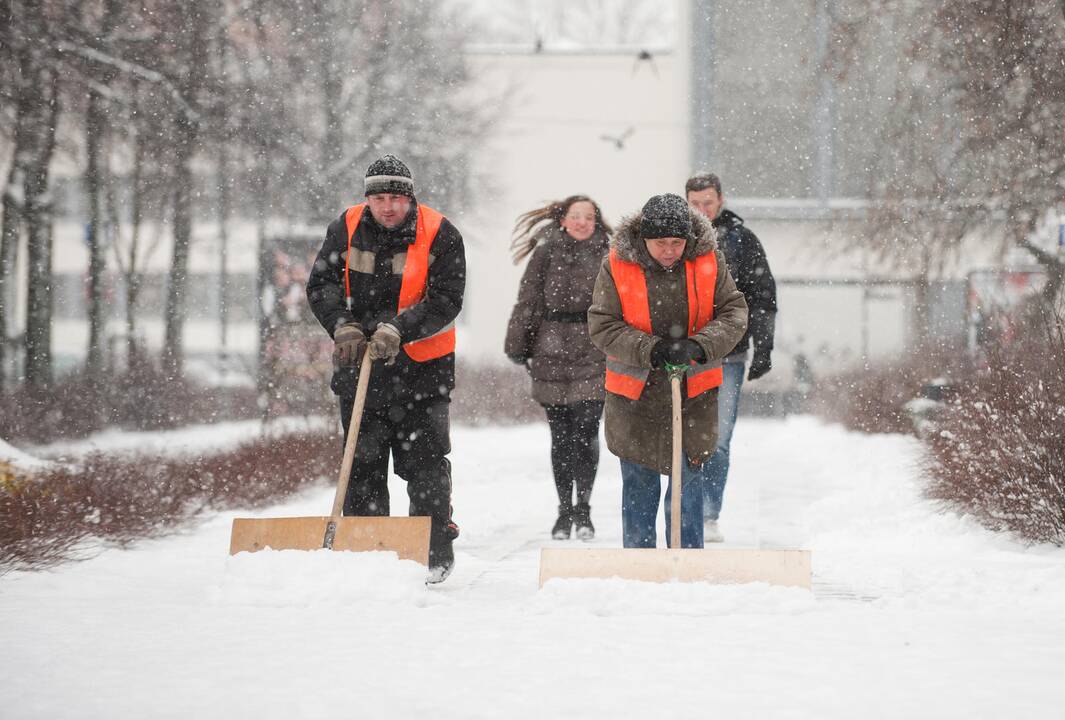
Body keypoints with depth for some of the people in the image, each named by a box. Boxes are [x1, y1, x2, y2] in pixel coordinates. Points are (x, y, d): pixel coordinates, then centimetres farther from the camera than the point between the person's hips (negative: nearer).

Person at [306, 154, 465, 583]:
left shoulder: (439, 235, -10)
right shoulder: (347, 229, -1)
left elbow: (446, 299, -15)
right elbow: (321, 283, -2)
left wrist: (398, 330, -27)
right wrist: (343, 326, -20)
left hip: (421, 367, -3)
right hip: (358, 362, 3)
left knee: (424, 461, -4)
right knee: (363, 462, 7)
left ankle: (435, 552, 5)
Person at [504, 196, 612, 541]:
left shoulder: (606, 257, 6)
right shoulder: (546, 254, 5)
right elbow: (528, 301, 6)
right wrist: (518, 346, 3)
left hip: (593, 358, -1)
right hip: (551, 354, 1)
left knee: (586, 433, -8)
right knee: (560, 436, 6)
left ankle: (583, 509, 3)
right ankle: (564, 510, 16)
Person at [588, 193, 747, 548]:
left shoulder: (709, 260, -7)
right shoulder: (617, 266, -10)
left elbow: (734, 312, -5)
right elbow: (602, 326, -9)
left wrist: (699, 346, -22)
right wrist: (650, 349, -23)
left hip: (695, 392, 1)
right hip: (636, 393, -1)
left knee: (688, 480, 6)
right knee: (639, 484, 7)